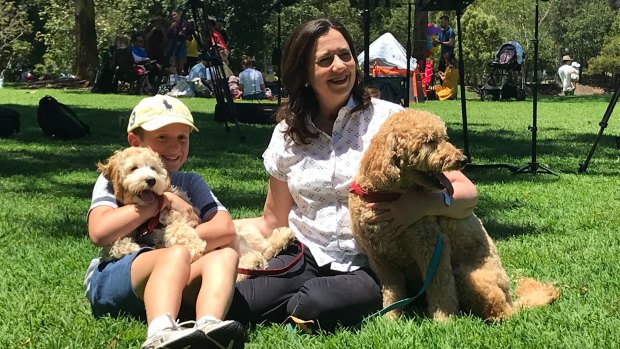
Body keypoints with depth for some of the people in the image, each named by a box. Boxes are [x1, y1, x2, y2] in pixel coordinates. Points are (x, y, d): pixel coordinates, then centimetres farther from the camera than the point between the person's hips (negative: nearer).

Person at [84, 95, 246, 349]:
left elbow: (225, 229, 1)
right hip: (110, 283, -4)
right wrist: (163, 200, -7)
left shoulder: (191, 184, 20)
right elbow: (99, 232, -12)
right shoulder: (114, 180, 9)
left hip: (171, 287, 4)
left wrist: (176, 242, -14)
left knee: (225, 256, -22)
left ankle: (208, 328, -51)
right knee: (176, 255, -32)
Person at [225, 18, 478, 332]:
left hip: (371, 267, -3)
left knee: (320, 308, -36)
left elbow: (466, 193, -8)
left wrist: (426, 203, -30)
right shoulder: (288, 134, 8)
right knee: (228, 304, -25)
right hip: (307, 258, 3)